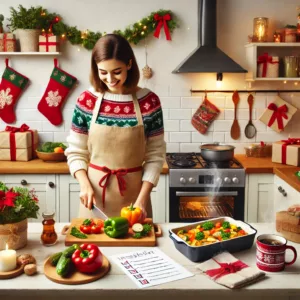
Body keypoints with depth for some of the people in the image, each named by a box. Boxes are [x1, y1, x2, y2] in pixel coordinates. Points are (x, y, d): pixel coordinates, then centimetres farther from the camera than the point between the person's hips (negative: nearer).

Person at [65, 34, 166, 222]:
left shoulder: (149, 101, -7)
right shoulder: (87, 101, -5)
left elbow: (156, 156, -4)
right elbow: (76, 153, 2)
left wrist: (142, 198, -13)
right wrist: (85, 184, -13)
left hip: (133, 191, 0)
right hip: (95, 191, 1)